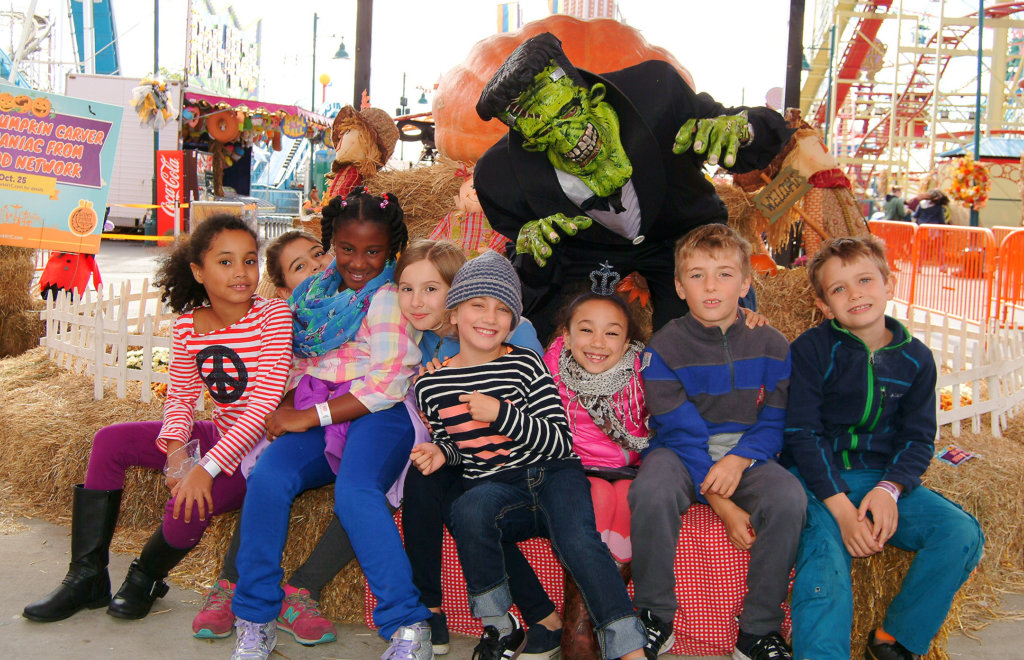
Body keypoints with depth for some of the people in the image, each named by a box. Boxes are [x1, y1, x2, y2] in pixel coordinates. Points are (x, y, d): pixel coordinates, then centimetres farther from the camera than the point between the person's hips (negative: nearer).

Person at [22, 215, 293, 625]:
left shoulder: (273, 314, -18)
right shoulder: (187, 325, 0)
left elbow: (266, 402, -24)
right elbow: (180, 395, 7)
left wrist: (208, 467, -28)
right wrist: (175, 447, -15)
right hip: (218, 434, 7)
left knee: (189, 505, -29)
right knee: (110, 441, -1)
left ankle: (146, 579, 7)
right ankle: (87, 576, 5)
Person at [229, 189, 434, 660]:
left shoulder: (387, 299, -3)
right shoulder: (318, 291, 17)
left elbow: (387, 384, -12)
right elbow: (300, 361, 24)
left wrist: (309, 418, -13)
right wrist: (288, 407, 2)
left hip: (377, 415, -5)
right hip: (316, 417, 6)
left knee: (355, 493, -33)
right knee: (267, 477, -22)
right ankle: (255, 621, -8)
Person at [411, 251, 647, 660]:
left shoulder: (525, 364, -2)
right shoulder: (430, 385, 7)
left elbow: (560, 441, -7)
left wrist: (501, 414, -18)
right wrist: (440, 451, 0)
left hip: (553, 474, -1)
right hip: (493, 486, 2)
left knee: (577, 540, -31)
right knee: (467, 512, -33)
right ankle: (498, 626, -13)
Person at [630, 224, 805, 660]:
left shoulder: (771, 346, 3)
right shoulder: (664, 349, -6)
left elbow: (775, 423, 4)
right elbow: (682, 431, -11)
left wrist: (740, 459, -19)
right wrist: (720, 504, -19)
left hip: (746, 455, 2)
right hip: (680, 454, -2)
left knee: (789, 500, -31)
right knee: (650, 493, -36)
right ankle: (655, 618, -13)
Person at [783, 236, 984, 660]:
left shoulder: (915, 359, 7)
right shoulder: (811, 350, -4)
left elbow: (918, 439, 6)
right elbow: (801, 433, -7)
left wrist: (888, 489, -15)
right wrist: (839, 506, -19)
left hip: (884, 478, 4)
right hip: (817, 479, -4)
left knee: (962, 534, -16)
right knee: (824, 560, -29)